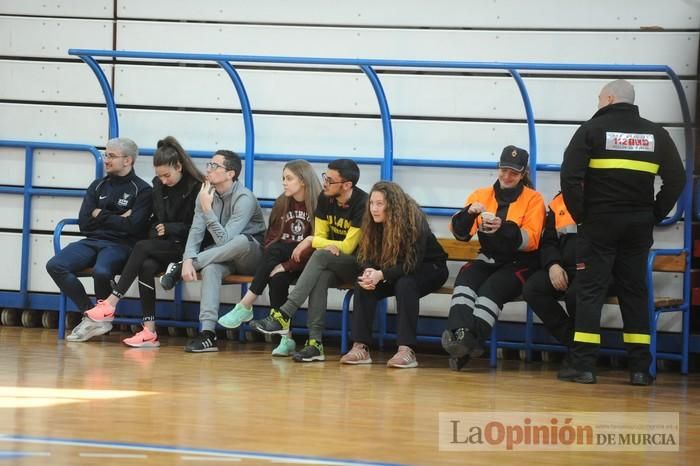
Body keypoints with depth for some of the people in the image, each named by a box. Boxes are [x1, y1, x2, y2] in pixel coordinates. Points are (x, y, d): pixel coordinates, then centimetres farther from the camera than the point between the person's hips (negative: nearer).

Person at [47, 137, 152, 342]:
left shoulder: (142, 190, 1)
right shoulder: (98, 186, 17)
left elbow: (133, 226, -12)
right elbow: (84, 223, 8)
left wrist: (101, 215, -3)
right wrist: (116, 219, -3)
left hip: (121, 245, -6)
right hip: (93, 241, 6)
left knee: (101, 271, -38)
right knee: (55, 265, -21)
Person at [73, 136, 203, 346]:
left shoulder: (196, 187, -9)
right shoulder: (159, 185, 12)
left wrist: (169, 228, -13)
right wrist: (156, 231, -1)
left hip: (186, 248, -5)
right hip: (163, 245, 5)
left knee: (142, 248, -27)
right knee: (147, 266, -29)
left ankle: (110, 304, -26)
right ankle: (149, 331, -32)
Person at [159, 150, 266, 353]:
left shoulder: (244, 198, -21)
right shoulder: (205, 194, -1)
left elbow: (224, 239, -28)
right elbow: (196, 231, -9)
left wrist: (207, 209, -32)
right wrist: (188, 259, -26)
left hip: (250, 254, -4)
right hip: (223, 258, 4)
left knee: (240, 241, -40)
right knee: (210, 268, -33)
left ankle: (179, 268, -26)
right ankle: (207, 334, -42)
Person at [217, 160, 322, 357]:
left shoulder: (318, 205, -10)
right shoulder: (282, 203, 10)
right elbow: (272, 235, 12)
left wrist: (286, 265, -22)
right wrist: (270, 261, -8)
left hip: (304, 262, -5)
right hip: (281, 259, 5)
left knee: (276, 250, -31)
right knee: (277, 278, -29)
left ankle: (245, 307, -27)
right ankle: (286, 338, -28)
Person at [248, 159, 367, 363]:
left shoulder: (362, 204, -18)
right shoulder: (325, 199, 2)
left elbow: (347, 247, -16)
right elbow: (320, 237, 7)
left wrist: (312, 241, -10)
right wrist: (328, 246, -18)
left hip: (358, 263, -5)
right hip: (331, 265, 5)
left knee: (321, 256, -32)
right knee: (320, 276, -31)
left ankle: (283, 315, -36)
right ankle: (315, 342, -37)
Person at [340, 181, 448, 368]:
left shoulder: (414, 221, -26)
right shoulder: (373, 223, -9)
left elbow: (412, 264, -30)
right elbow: (365, 257, -6)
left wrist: (382, 275, -40)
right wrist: (369, 273, -29)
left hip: (429, 268, -5)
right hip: (395, 270, 5)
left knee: (404, 284, -36)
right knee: (363, 285, -21)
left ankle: (407, 350, -39)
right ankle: (360, 347, -25)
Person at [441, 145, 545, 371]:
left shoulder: (533, 199, 0)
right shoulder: (482, 195, 10)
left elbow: (530, 241, -11)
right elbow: (459, 232, 3)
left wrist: (504, 227, -27)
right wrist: (469, 212, -18)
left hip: (519, 263, -3)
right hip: (488, 259, 3)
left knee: (491, 288, -31)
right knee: (465, 278, -27)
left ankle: (471, 341, -45)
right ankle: (459, 333, -48)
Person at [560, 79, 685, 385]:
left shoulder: (592, 129, -3)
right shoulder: (655, 134, 8)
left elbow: (570, 176, -13)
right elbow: (677, 178, 5)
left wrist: (579, 213, -3)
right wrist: (655, 214, 10)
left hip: (600, 222, -3)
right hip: (639, 225, 3)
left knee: (590, 290, 0)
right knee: (634, 291, 10)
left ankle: (583, 365, -5)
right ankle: (640, 368, 7)